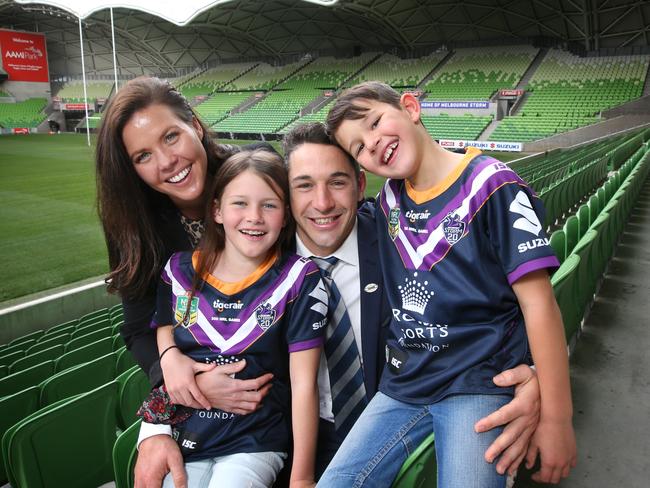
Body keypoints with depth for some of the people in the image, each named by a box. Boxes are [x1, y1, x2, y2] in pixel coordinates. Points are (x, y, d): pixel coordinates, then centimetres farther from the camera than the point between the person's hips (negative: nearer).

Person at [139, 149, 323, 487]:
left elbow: (304, 384, -11)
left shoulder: (299, 280, -12)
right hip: (181, 440, 3)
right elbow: (164, 335, 8)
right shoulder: (179, 270, -2)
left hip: (254, 444, -2)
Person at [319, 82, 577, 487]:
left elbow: (537, 301, -12)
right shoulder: (387, 201, 8)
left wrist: (556, 416, -12)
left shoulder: (489, 183, -10)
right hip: (404, 384, 5)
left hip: (477, 386, -4)